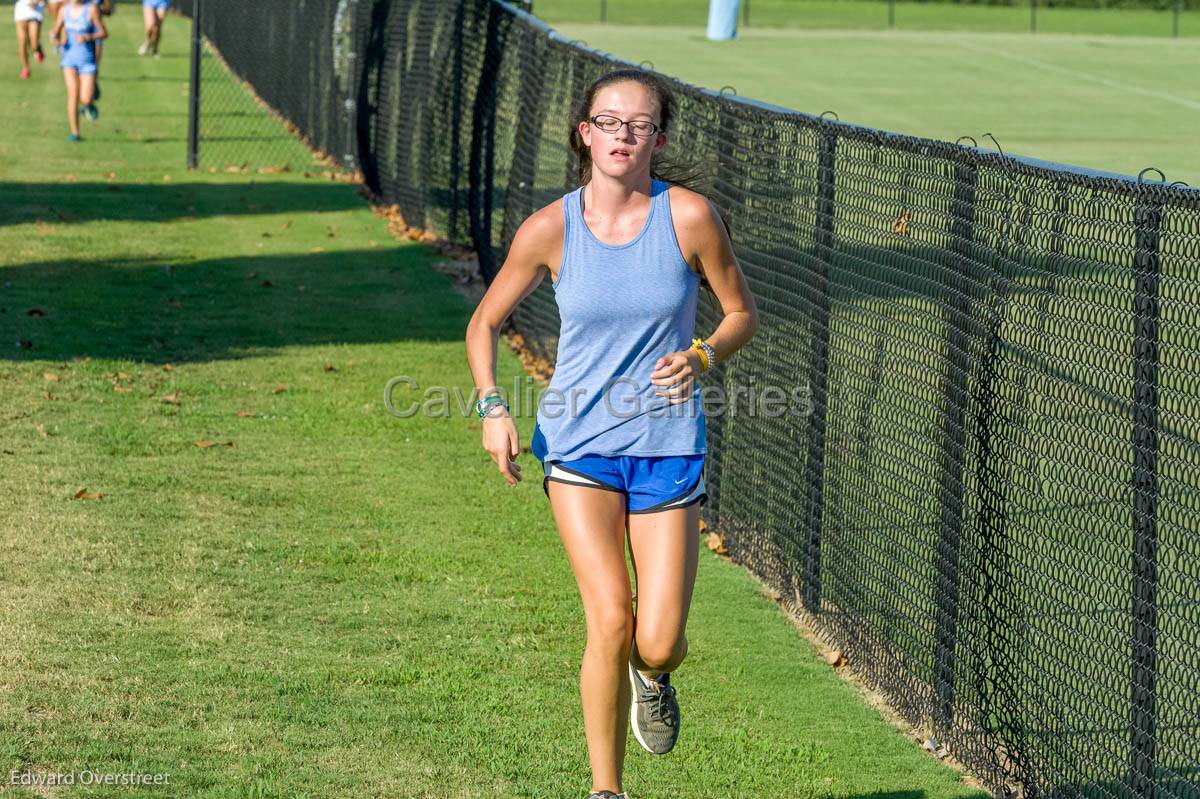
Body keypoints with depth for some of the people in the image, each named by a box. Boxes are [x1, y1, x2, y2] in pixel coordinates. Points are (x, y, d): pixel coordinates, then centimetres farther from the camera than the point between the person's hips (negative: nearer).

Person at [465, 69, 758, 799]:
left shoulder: (690, 216, -9)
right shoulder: (549, 230, -6)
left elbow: (743, 313, 5)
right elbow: (485, 323, 8)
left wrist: (702, 356, -16)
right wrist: (493, 408, -8)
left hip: (668, 447, 0)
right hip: (579, 444, 0)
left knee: (658, 645, -6)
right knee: (609, 621, -15)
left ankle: (651, 675, 35)